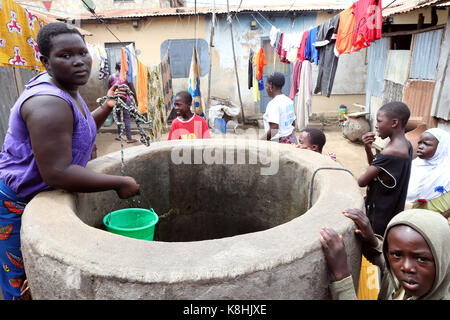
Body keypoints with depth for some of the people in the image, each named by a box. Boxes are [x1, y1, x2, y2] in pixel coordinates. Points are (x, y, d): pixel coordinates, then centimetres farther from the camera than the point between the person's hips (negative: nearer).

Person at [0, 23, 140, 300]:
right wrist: (120, 183, -28)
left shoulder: (66, 90, 3)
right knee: (25, 287, 6)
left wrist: (107, 107, 3)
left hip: (45, 197, 9)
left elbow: (78, 133, 18)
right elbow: (56, 173, -34)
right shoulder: (49, 103, -28)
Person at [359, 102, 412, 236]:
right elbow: (376, 168, 10)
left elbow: (362, 182, -22)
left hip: (380, 216, -8)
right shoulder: (405, 145, 2)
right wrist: (368, 149, -6)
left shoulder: (389, 153, -28)